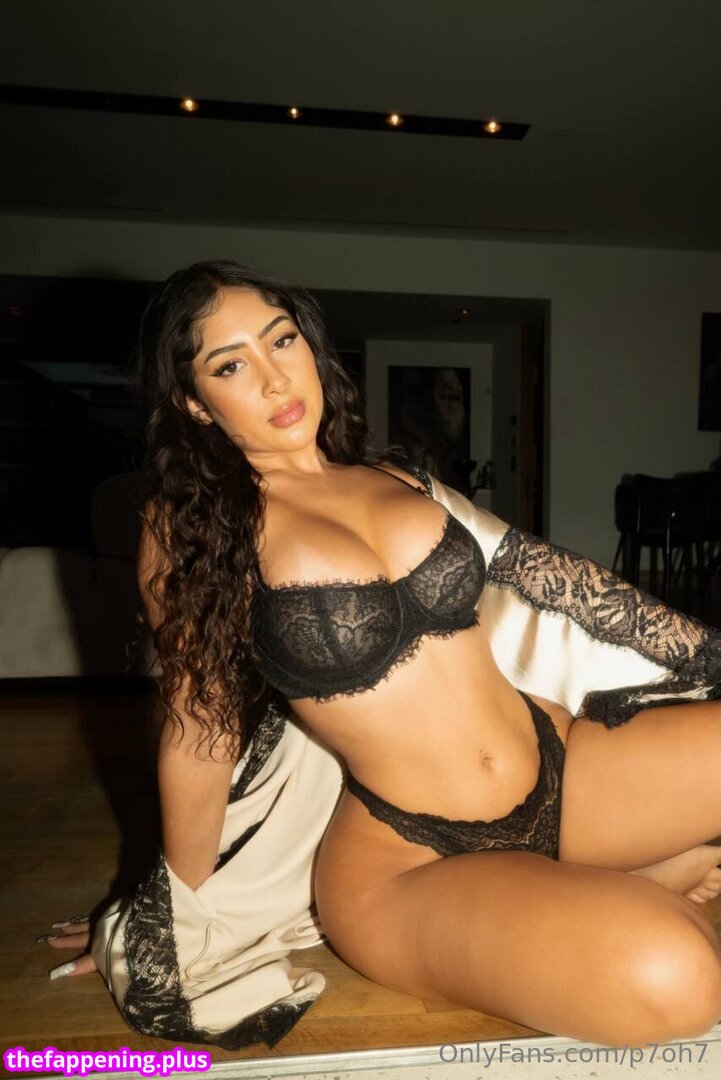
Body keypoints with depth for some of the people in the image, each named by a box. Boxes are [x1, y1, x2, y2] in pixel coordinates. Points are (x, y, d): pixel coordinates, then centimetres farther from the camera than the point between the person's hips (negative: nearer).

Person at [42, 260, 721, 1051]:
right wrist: (172, 912, 10)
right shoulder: (193, 529, -4)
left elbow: (549, 572, 8)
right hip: (409, 864, -4)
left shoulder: (400, 479, 9)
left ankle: (649, 877, 13)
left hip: (561, 759, 5)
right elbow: (198, 731, 1)